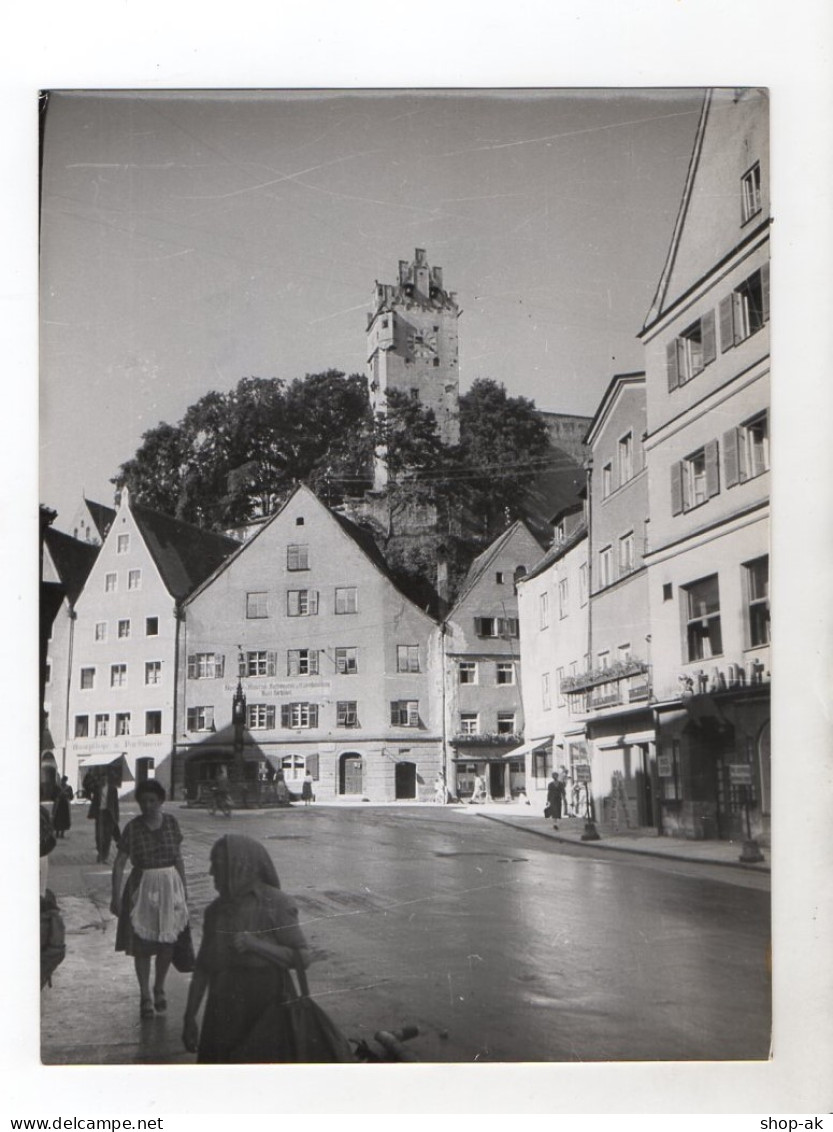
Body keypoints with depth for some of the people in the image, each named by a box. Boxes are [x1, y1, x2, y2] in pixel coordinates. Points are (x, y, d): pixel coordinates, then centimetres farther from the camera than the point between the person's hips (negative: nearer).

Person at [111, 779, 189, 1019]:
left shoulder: (171, 823, -1)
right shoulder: (133, 828, -9)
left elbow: (178, 858, 8)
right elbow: (119, 863, -8)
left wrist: (184, 888, 11)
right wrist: (116, 896, -12)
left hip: (169, 886, 2)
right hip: (142, 889, -2)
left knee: (167, 943, 7)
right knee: (142, 945, 3)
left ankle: (159, 989, 28)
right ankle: (145, 996, 17)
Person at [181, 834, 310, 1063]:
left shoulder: (275, 904, -9)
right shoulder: (215, 910, 7)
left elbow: (303, 958, -13)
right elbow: (202, 967, 11)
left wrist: (255, 945, -22)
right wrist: (189, 1017, 9)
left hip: (266, 1015, -5)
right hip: (223, 1014, 5)